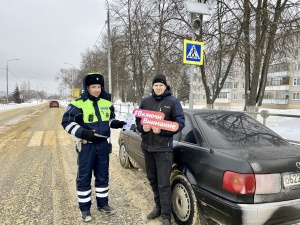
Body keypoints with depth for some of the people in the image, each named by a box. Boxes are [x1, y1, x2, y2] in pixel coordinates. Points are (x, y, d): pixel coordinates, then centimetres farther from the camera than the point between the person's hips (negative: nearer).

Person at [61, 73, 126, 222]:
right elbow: (66, 122, -10)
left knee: (103, 176, 15)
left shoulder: (107, 102, 5)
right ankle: (85, 208, 21)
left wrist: (116, 124, -3)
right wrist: (83, 133, -22)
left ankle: (102, 203, 31)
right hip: (86, 145, -4)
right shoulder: (78, 103, -12)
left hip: (103, 144, 5)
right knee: (84, 177, 5)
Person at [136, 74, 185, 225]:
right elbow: (138, 119, 14)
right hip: (147, 146, 5)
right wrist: (142, 127, -9)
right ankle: (159, 207, 35)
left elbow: (180, 123, -7)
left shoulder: (173, 102, -4)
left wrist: (162, 130, -20)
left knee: (163, 183, -2)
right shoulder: (145, 101, 8)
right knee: (152, 179, 17)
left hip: (163, 148, -5)